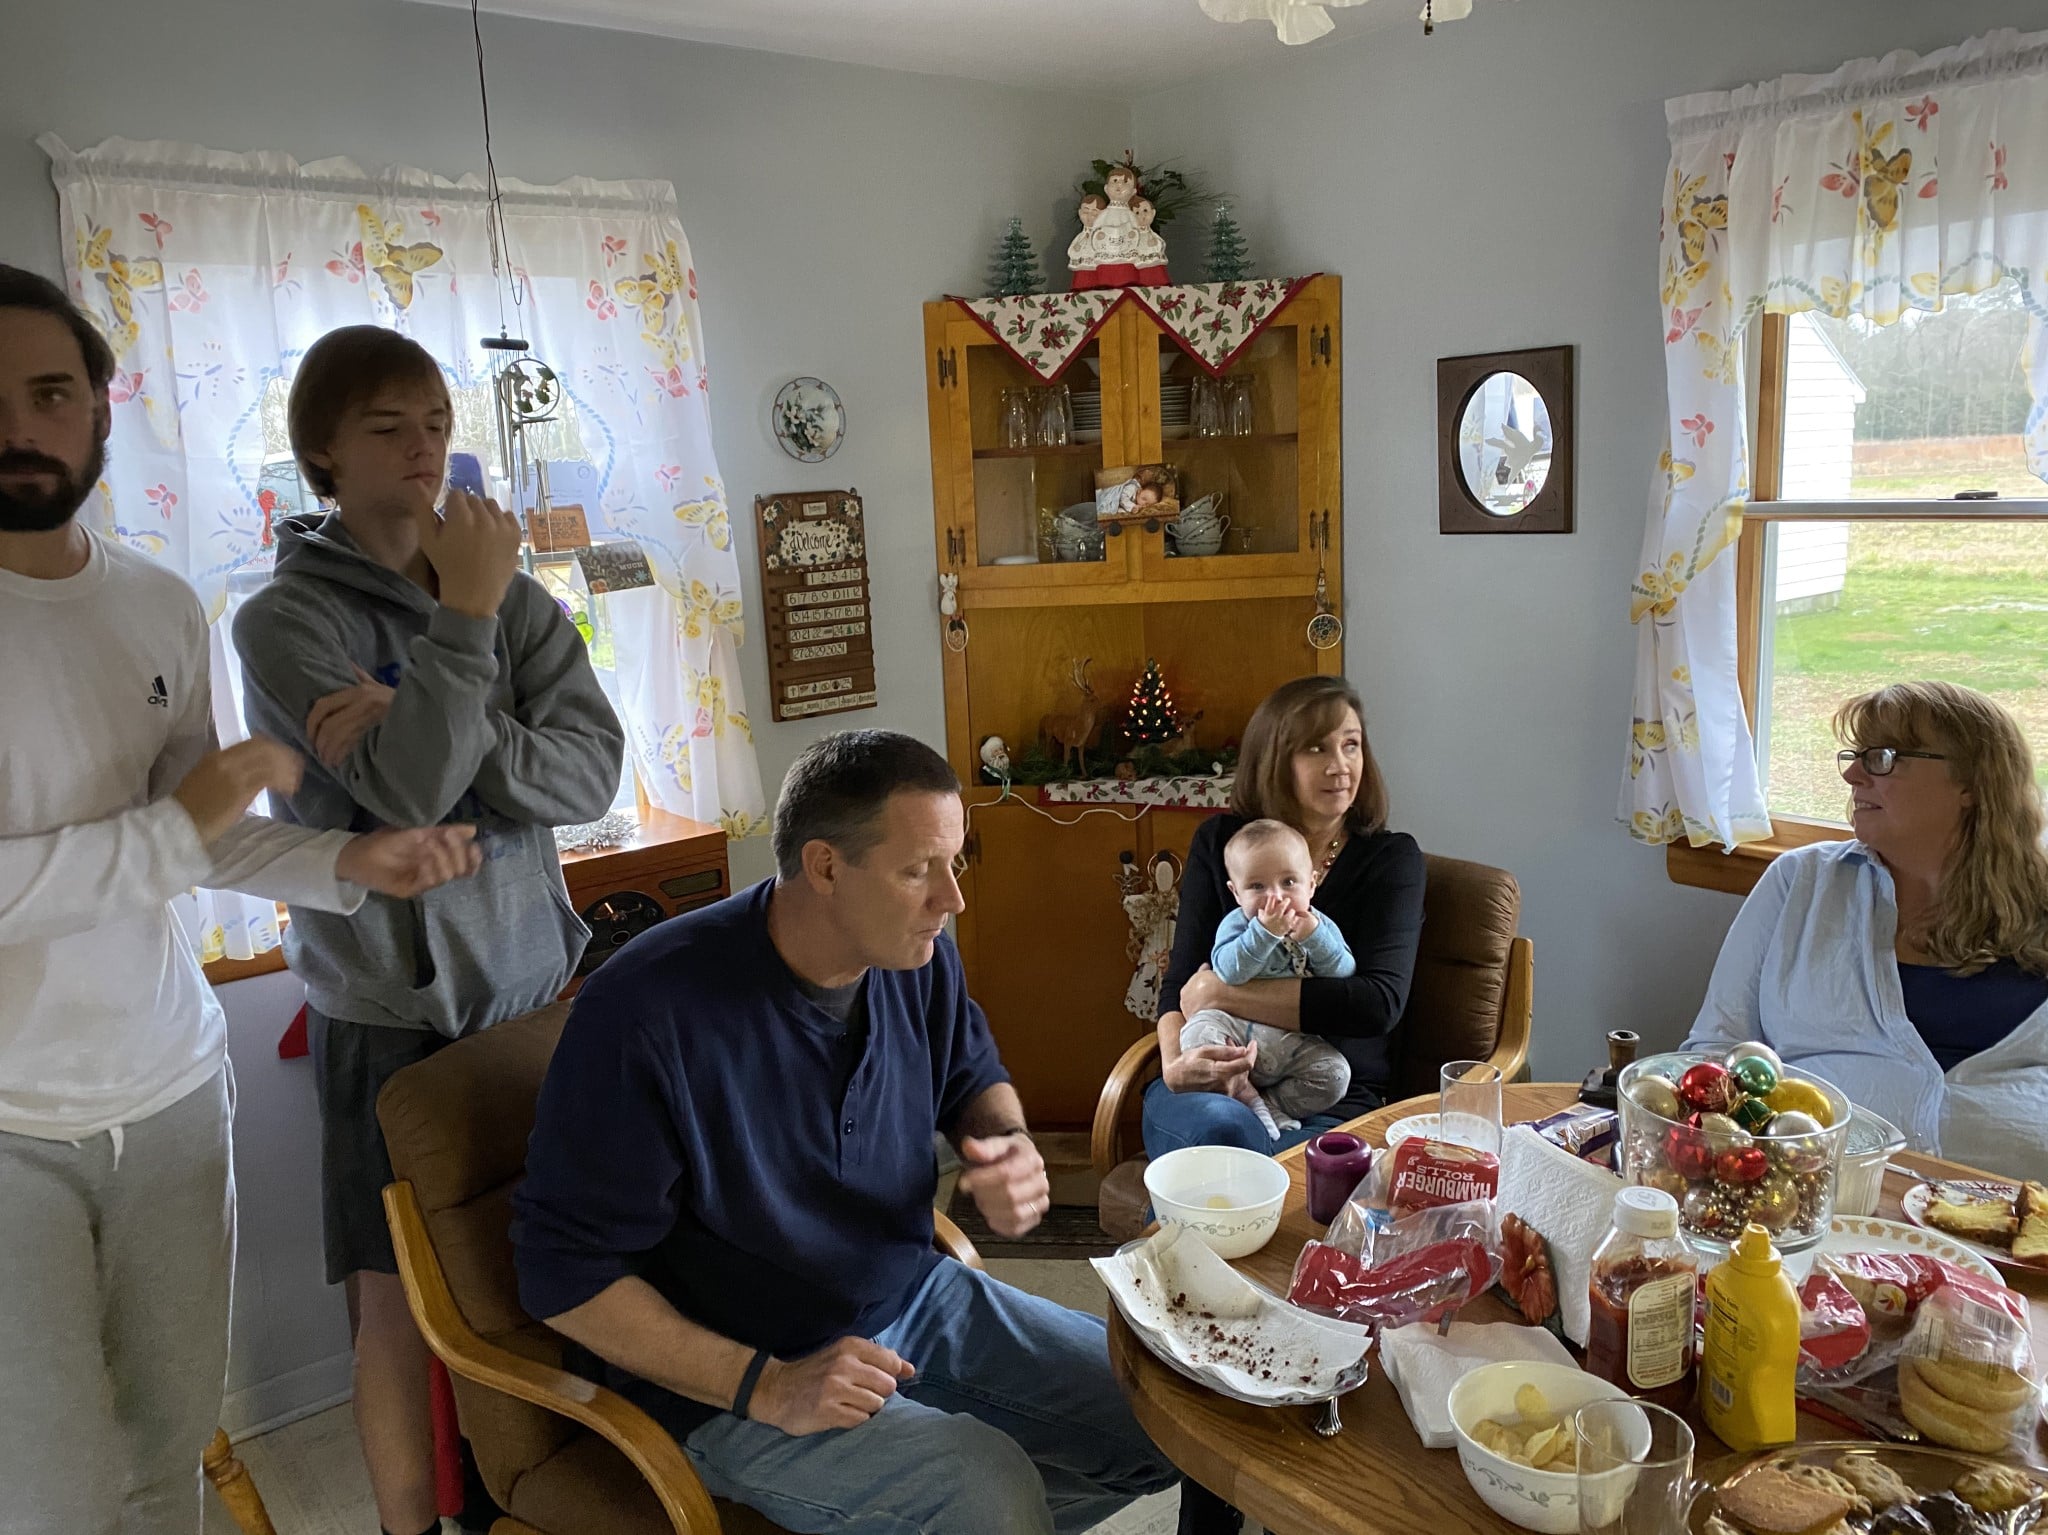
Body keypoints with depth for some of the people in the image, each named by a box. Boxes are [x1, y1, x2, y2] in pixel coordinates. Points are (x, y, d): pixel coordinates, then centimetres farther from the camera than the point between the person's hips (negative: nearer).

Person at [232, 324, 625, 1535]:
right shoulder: (286, 620, -7)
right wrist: (462, 621, -18)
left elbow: (591, 770, -9)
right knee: (403, 1301, 7)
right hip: (391, 1011, -3)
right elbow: (408, 792, -21)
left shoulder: (516, 599, 5)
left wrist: (418, 735, -19)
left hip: (534, 980, 4)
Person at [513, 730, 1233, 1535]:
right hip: (732, 1376, -6)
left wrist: (1012, 1145, -10)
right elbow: (565, 1271, -20)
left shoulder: (918, 956, -7)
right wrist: (765, 1388, -24)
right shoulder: (645, 1011, -26)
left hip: (916, 1302, 7)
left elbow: (974, 1077, 14)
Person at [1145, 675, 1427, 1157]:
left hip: (1332, 1107, -1)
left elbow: (1379, 1003, -11)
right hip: (1217, 1090, 1)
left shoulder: (1391, 858, 4)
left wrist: (1220, 992, -11)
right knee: (1220, 1125, -35)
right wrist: (1176, 1062, -20)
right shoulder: (1219, 842, 10)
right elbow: (1181, 985, 4)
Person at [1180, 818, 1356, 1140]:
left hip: (1296, 1043, 1)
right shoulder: (1236, 924, -4)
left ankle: (1269, 1105, -14)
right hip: (1238, 1029, -1)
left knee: (1334, 1074, -23)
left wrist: (1314, 936, -21)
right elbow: (1228, 971, -21)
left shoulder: (1320, 926, 4)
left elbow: (1344, 974, -8)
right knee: (1198, 1030, -28)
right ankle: (1247, 1097, -20)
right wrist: (1264, 932, -30)